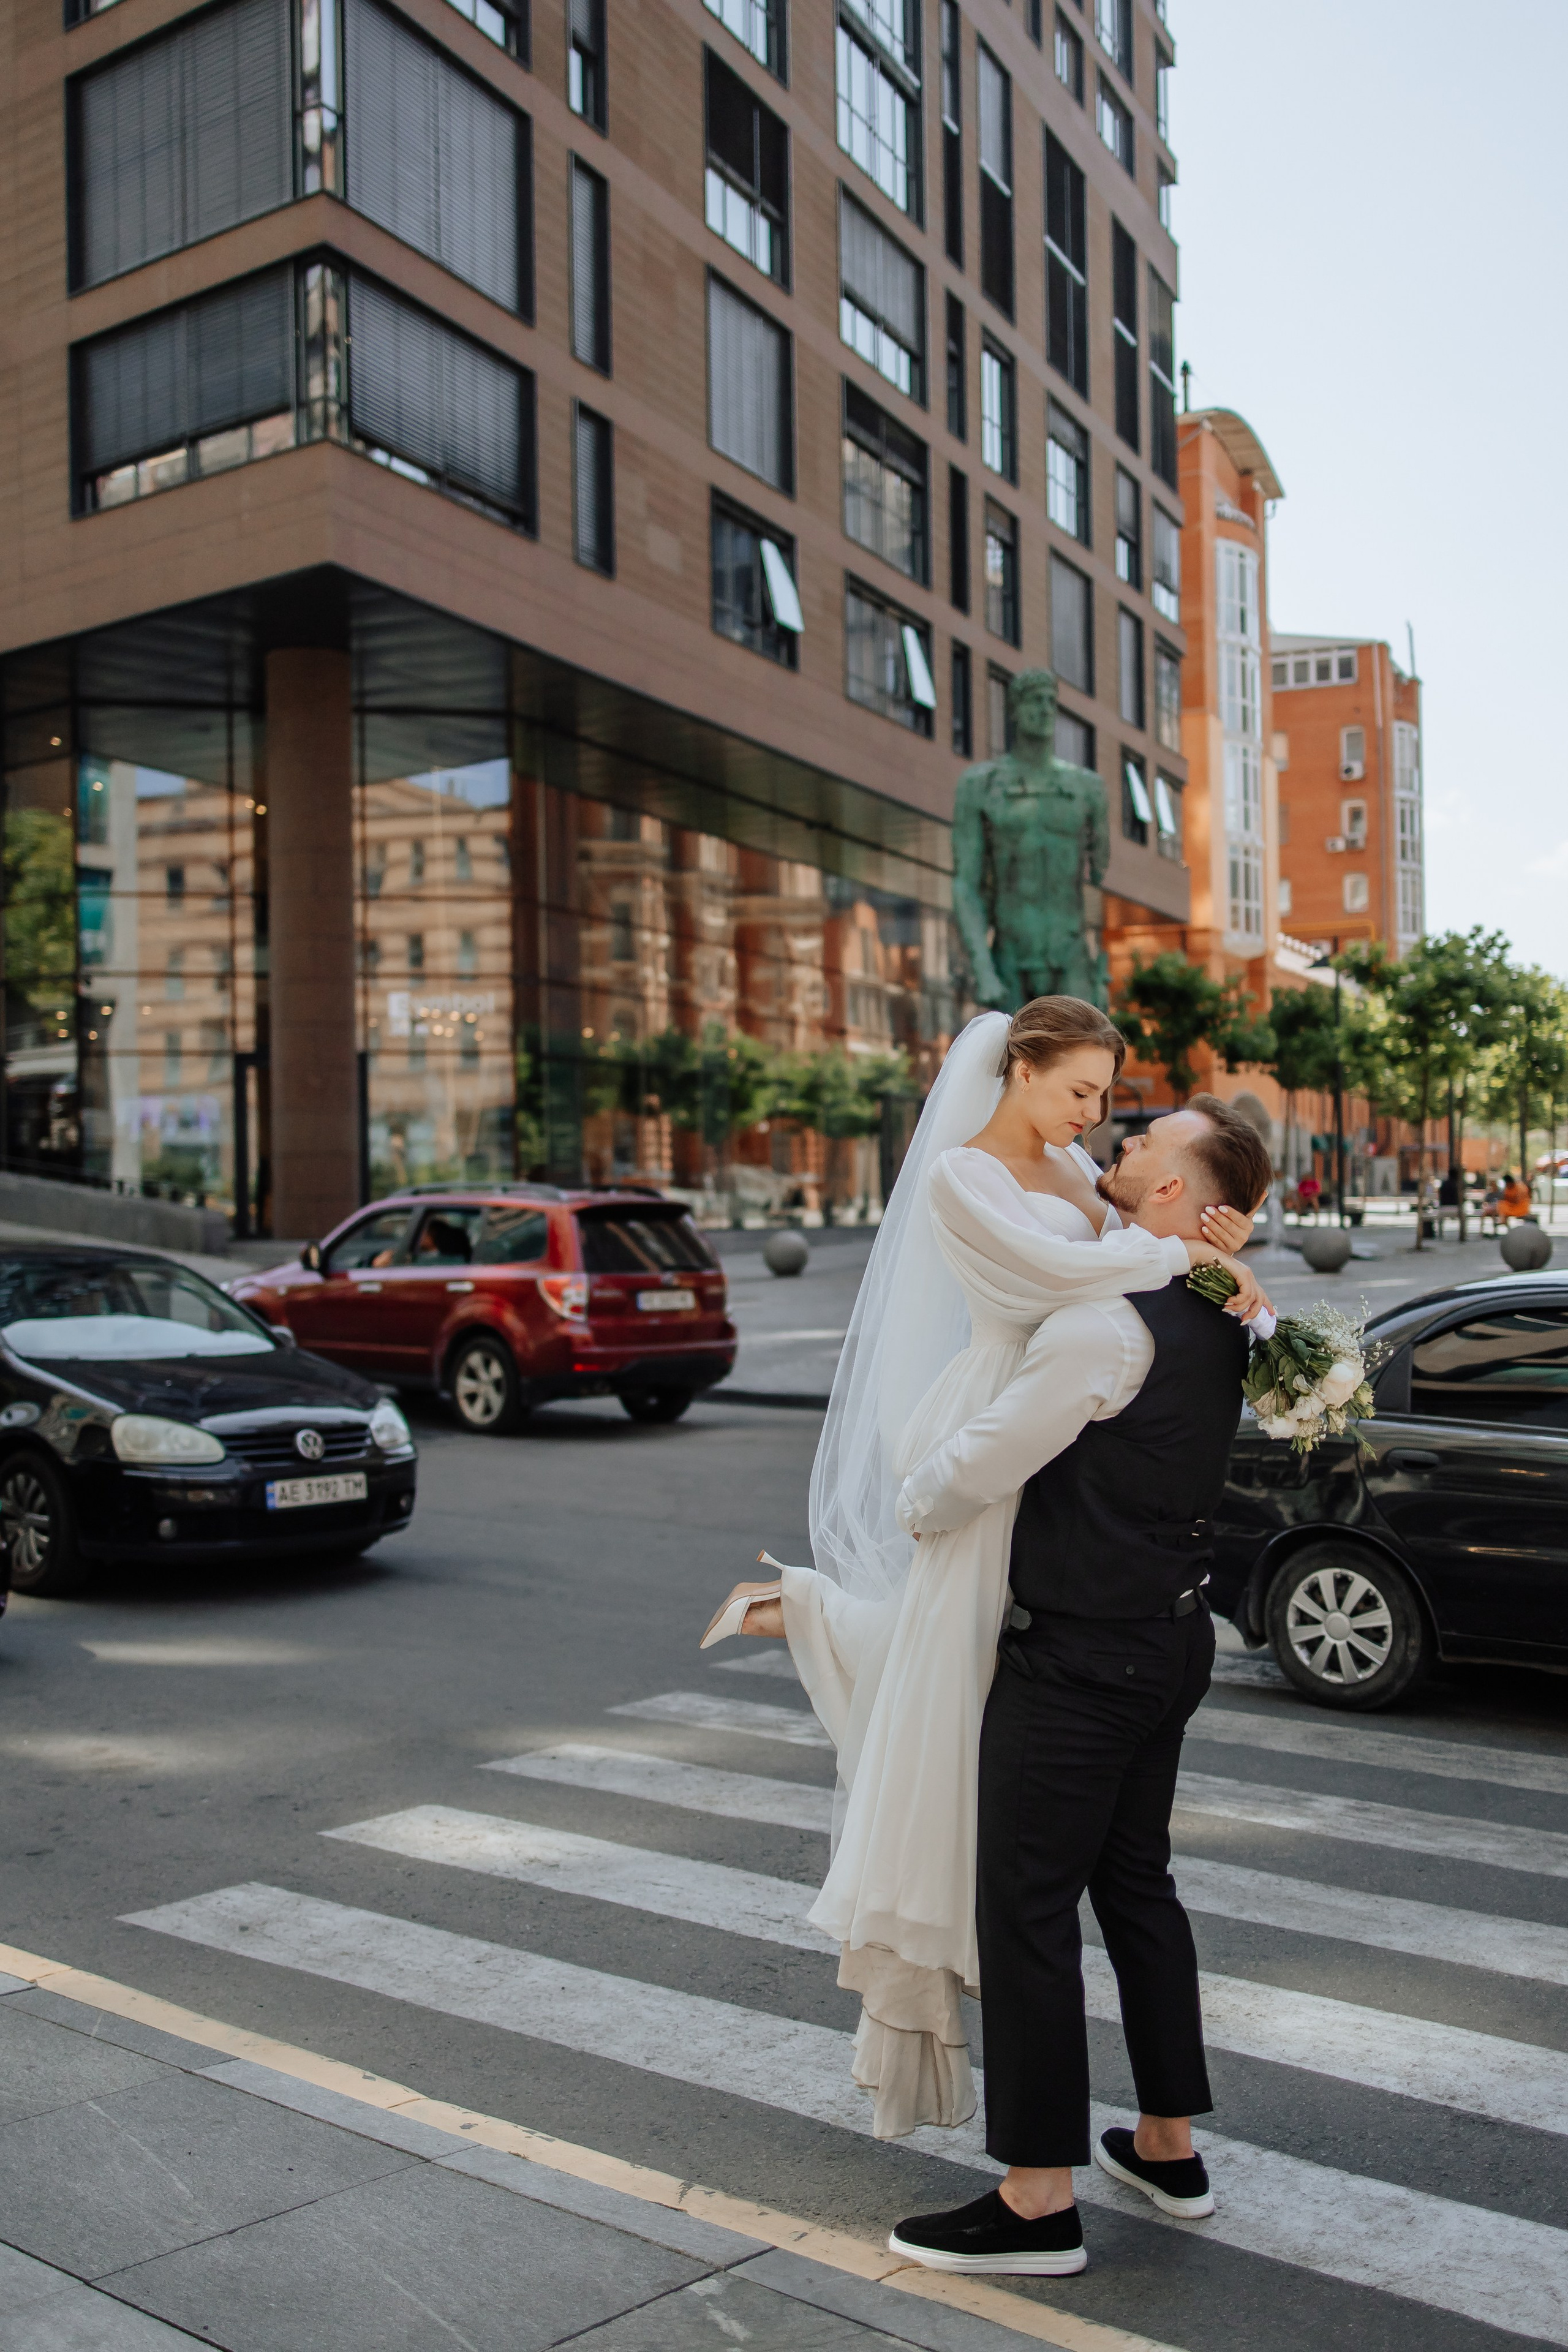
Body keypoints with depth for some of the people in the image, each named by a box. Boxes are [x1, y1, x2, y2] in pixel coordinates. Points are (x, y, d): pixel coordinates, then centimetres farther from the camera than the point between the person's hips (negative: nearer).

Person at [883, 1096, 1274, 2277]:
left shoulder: (1110, 1323, -23)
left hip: (1078, 1656, -9)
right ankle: (1169, 2145, 33)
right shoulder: (1217, 1317, 6)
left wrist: (912, 1506, -1)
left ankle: (1039, 2203, 10)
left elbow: (981, 1463, -21)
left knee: (1029, 1910, 0)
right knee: (1136, 1882, 20)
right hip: (1171, 1637, 9)